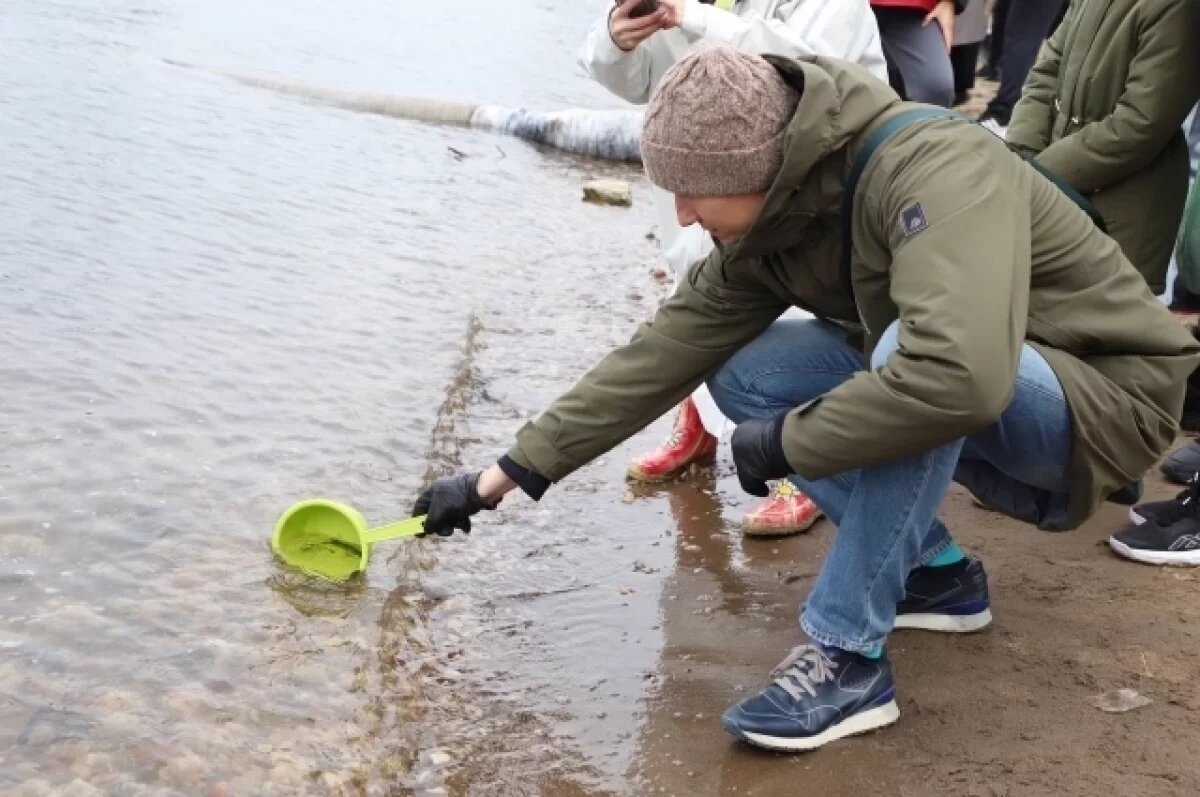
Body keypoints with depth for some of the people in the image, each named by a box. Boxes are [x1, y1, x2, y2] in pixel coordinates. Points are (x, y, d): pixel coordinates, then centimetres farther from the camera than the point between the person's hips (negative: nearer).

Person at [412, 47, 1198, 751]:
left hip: (1103, 399, -7)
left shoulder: (938, 171, -32)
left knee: (903, 351, -36)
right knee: (741, 374, -1)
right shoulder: (775, 220, -7)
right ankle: (933, 572, 6)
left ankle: (848, 654, -22)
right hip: (992, 422, 7)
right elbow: (670, 347, -3)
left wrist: (788, 439, -30)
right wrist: (509, 473, -3)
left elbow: (958, 375, -46)